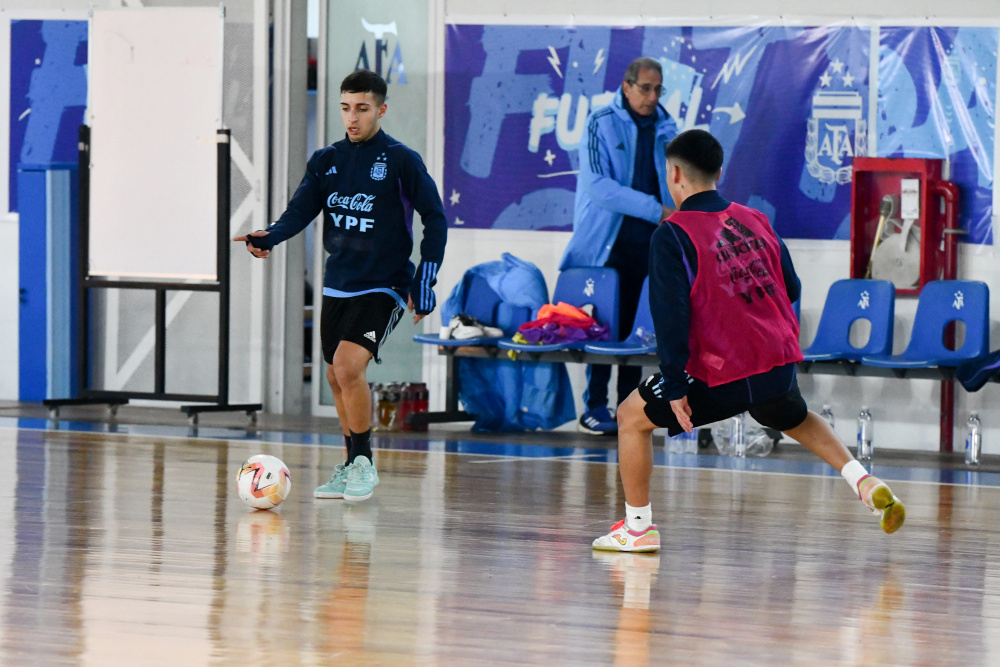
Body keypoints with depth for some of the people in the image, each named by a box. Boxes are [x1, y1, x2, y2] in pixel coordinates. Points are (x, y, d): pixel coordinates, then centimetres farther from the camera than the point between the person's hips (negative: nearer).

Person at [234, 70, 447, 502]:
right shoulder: (326, 161, 6)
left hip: (383, 287, -6)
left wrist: (424, 282, -10)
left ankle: (364, 463, -7)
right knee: (336, 377, 12)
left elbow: (435, 220, -4)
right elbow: (300, 211, 0)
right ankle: (352, 468, 28)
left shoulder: (401, 161, -8)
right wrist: (268, 238, -21)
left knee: (348, 366, -22)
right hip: (338, 284, 6)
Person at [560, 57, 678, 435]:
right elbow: (599, 185, -16)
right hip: (608, 240, -5)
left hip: (648, 241, 5)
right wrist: (657, 211, -19)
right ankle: (594, 409, 0)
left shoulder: (665, 127, 10)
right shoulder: (601, 123, -6)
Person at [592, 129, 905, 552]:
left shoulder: (672, 235, -8)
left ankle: (638, 528, 16)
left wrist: (675, 387, -13)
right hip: (781, 364, 6)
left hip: (723, 376, -6)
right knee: (795, 418, 37)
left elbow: (671, 314, -15)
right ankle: (863, 482, 22)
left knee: (633, 418, 13)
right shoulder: (755, 220, 9)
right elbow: (791, 289, 15)